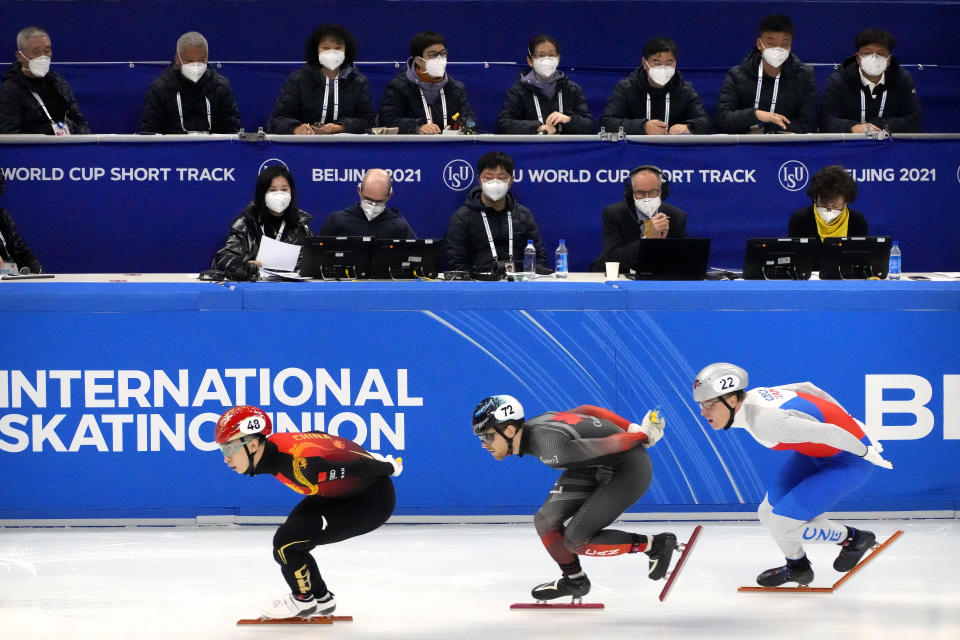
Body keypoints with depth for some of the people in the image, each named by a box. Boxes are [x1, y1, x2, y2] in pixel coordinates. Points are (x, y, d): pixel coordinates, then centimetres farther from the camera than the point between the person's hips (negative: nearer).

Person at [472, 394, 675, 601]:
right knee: (546, 521, 1)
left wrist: (644, 435, -9)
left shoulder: (548, 447, -31)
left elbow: (606, 446, -25)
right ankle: (574, 580, 22)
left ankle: (656, 545, 3)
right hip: (597, 469, 9)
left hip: (629, 470, -9)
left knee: (575, 541, -11)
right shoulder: (531, 427, -2)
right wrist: (633, 428, 8)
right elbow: (586, 410, 7)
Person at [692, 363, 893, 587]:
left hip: (849, 459, -9)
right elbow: (806, 388, 10)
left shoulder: (764, 421, -33)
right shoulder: (752, 396, -4)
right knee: (768, 513, 9)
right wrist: (850, 422, 22)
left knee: (783, 523, -11)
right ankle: (797, 567, 35)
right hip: (816, 453, 9)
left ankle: (853, 538, 12)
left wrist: (866, 453, -15)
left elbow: (828, 432, -30)